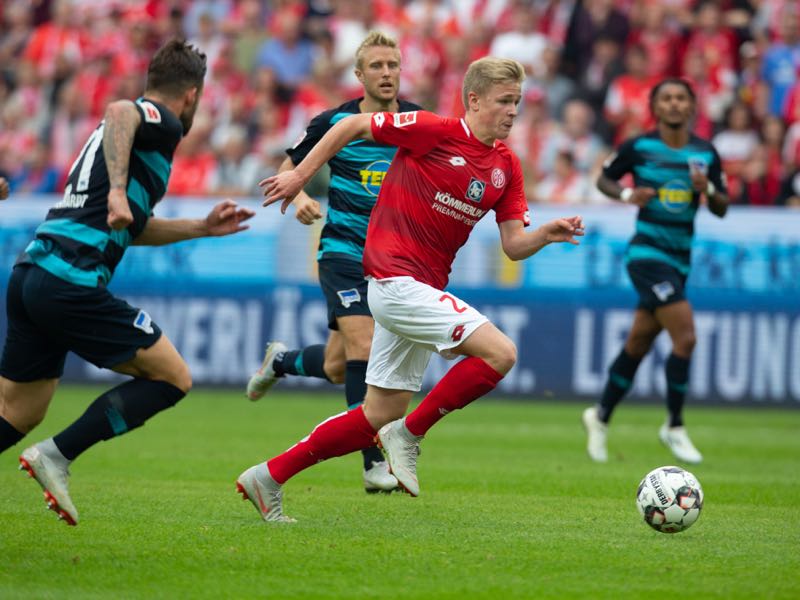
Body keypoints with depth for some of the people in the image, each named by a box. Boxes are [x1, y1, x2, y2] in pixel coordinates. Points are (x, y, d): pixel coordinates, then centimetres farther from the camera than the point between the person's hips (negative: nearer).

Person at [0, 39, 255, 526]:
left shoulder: (122, 133, 27)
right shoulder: (163, 123, 0)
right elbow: (120, 111, -26)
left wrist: (203, 227, 39)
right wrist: (117, 189, -35)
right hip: (72, 282, -9)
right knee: (173, 378, 0)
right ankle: (57, 457, -6)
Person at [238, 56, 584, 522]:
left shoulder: (506, 165, 9)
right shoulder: (433, 131, -11)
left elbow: (514, 245, 8)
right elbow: (352, 126, -3)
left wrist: (547, 234, -11)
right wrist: (299, 176, -1)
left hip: (423, 291, 8)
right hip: (397, 279, -8)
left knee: (380, 417, 10)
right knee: (500, 352, -19)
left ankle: (269, 477, 18)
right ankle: (410, 434, -6)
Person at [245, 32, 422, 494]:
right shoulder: (334, 123, -7)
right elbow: (289, 170, 6)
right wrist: (299, 198, -15)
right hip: (343, 252, -3)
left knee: (337, 368, 5)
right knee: (362, 348, -20)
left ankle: (281, 361, 40)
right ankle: (375, 464, -14)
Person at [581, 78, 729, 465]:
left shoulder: (706, 153, 5)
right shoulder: (639, 147, -5)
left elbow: (721, 209, 9)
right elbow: (604, 178, 8)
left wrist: (707, 189, -12)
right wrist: (627, 194, -12)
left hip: (680, 259, 5)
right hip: (647, 255, -5)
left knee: (638, 343, 13)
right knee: (686, 337, -16)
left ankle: (601, 417, 31)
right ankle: (674, 428, -2)